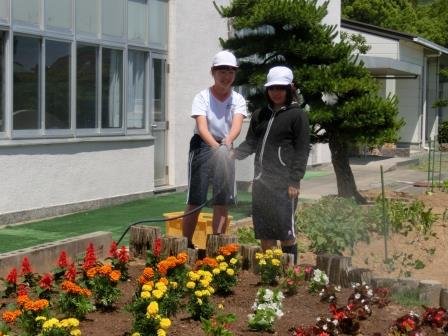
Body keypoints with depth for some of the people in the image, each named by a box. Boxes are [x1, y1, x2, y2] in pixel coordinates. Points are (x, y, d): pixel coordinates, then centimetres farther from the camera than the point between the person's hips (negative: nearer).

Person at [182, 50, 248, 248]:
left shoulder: (237, 100, -1)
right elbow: (202, 127, -24)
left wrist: (226, 142, -40)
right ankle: (186, 245, 6)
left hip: (225, 148, 4)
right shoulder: (202, 97, -10)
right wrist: (216, 146, -42)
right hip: (202, 147, -3)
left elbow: (237, 125, -19)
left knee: (222, 202, 7)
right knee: (195, 201, -3)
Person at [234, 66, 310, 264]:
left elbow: (302, 150, -6)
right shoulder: (260, 115, 16)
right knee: (263, 232, 11)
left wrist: (295, 181, -13)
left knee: (285, 231, -2)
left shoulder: (297, 115, -2)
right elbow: (251, 143, 13)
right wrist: (234, 153, -8)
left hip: (283, 183, -6)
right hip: (261, 181, 6)